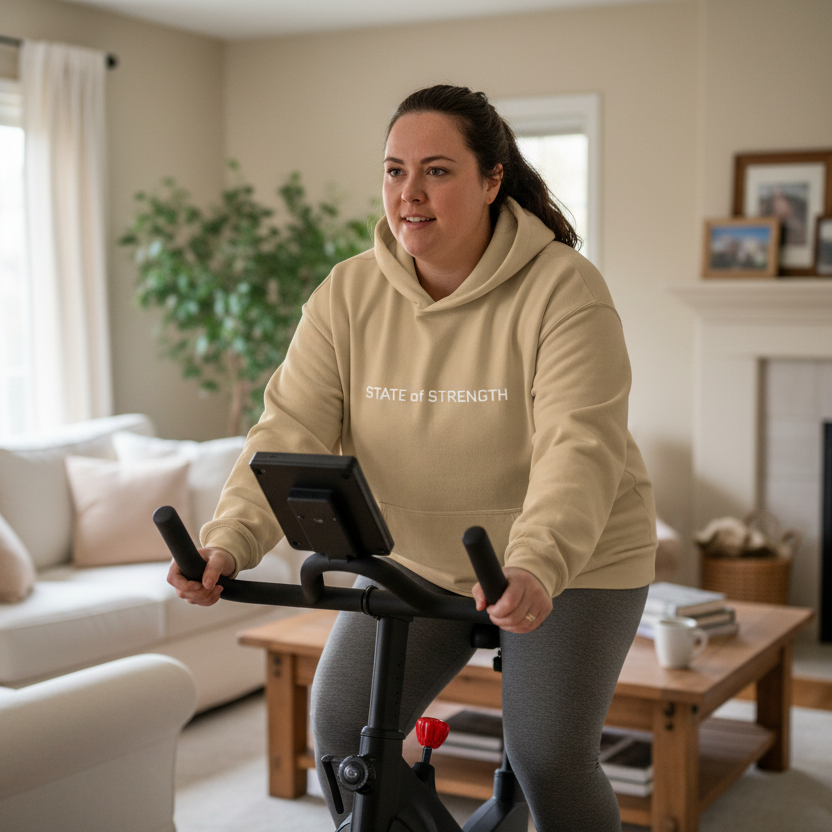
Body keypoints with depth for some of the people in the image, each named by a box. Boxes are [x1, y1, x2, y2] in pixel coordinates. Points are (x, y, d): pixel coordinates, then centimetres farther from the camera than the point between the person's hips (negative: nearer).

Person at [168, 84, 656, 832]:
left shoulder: (563, 288, -21)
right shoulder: (349, 294, -8)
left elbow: (577, 447, -31)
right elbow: (292, 432, -14)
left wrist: (535, 567, -48)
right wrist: (229, 541, -31)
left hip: (570, 560, -4)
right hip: (418, 561, 4)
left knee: (548, 760, -10)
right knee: (343, 729, -1)